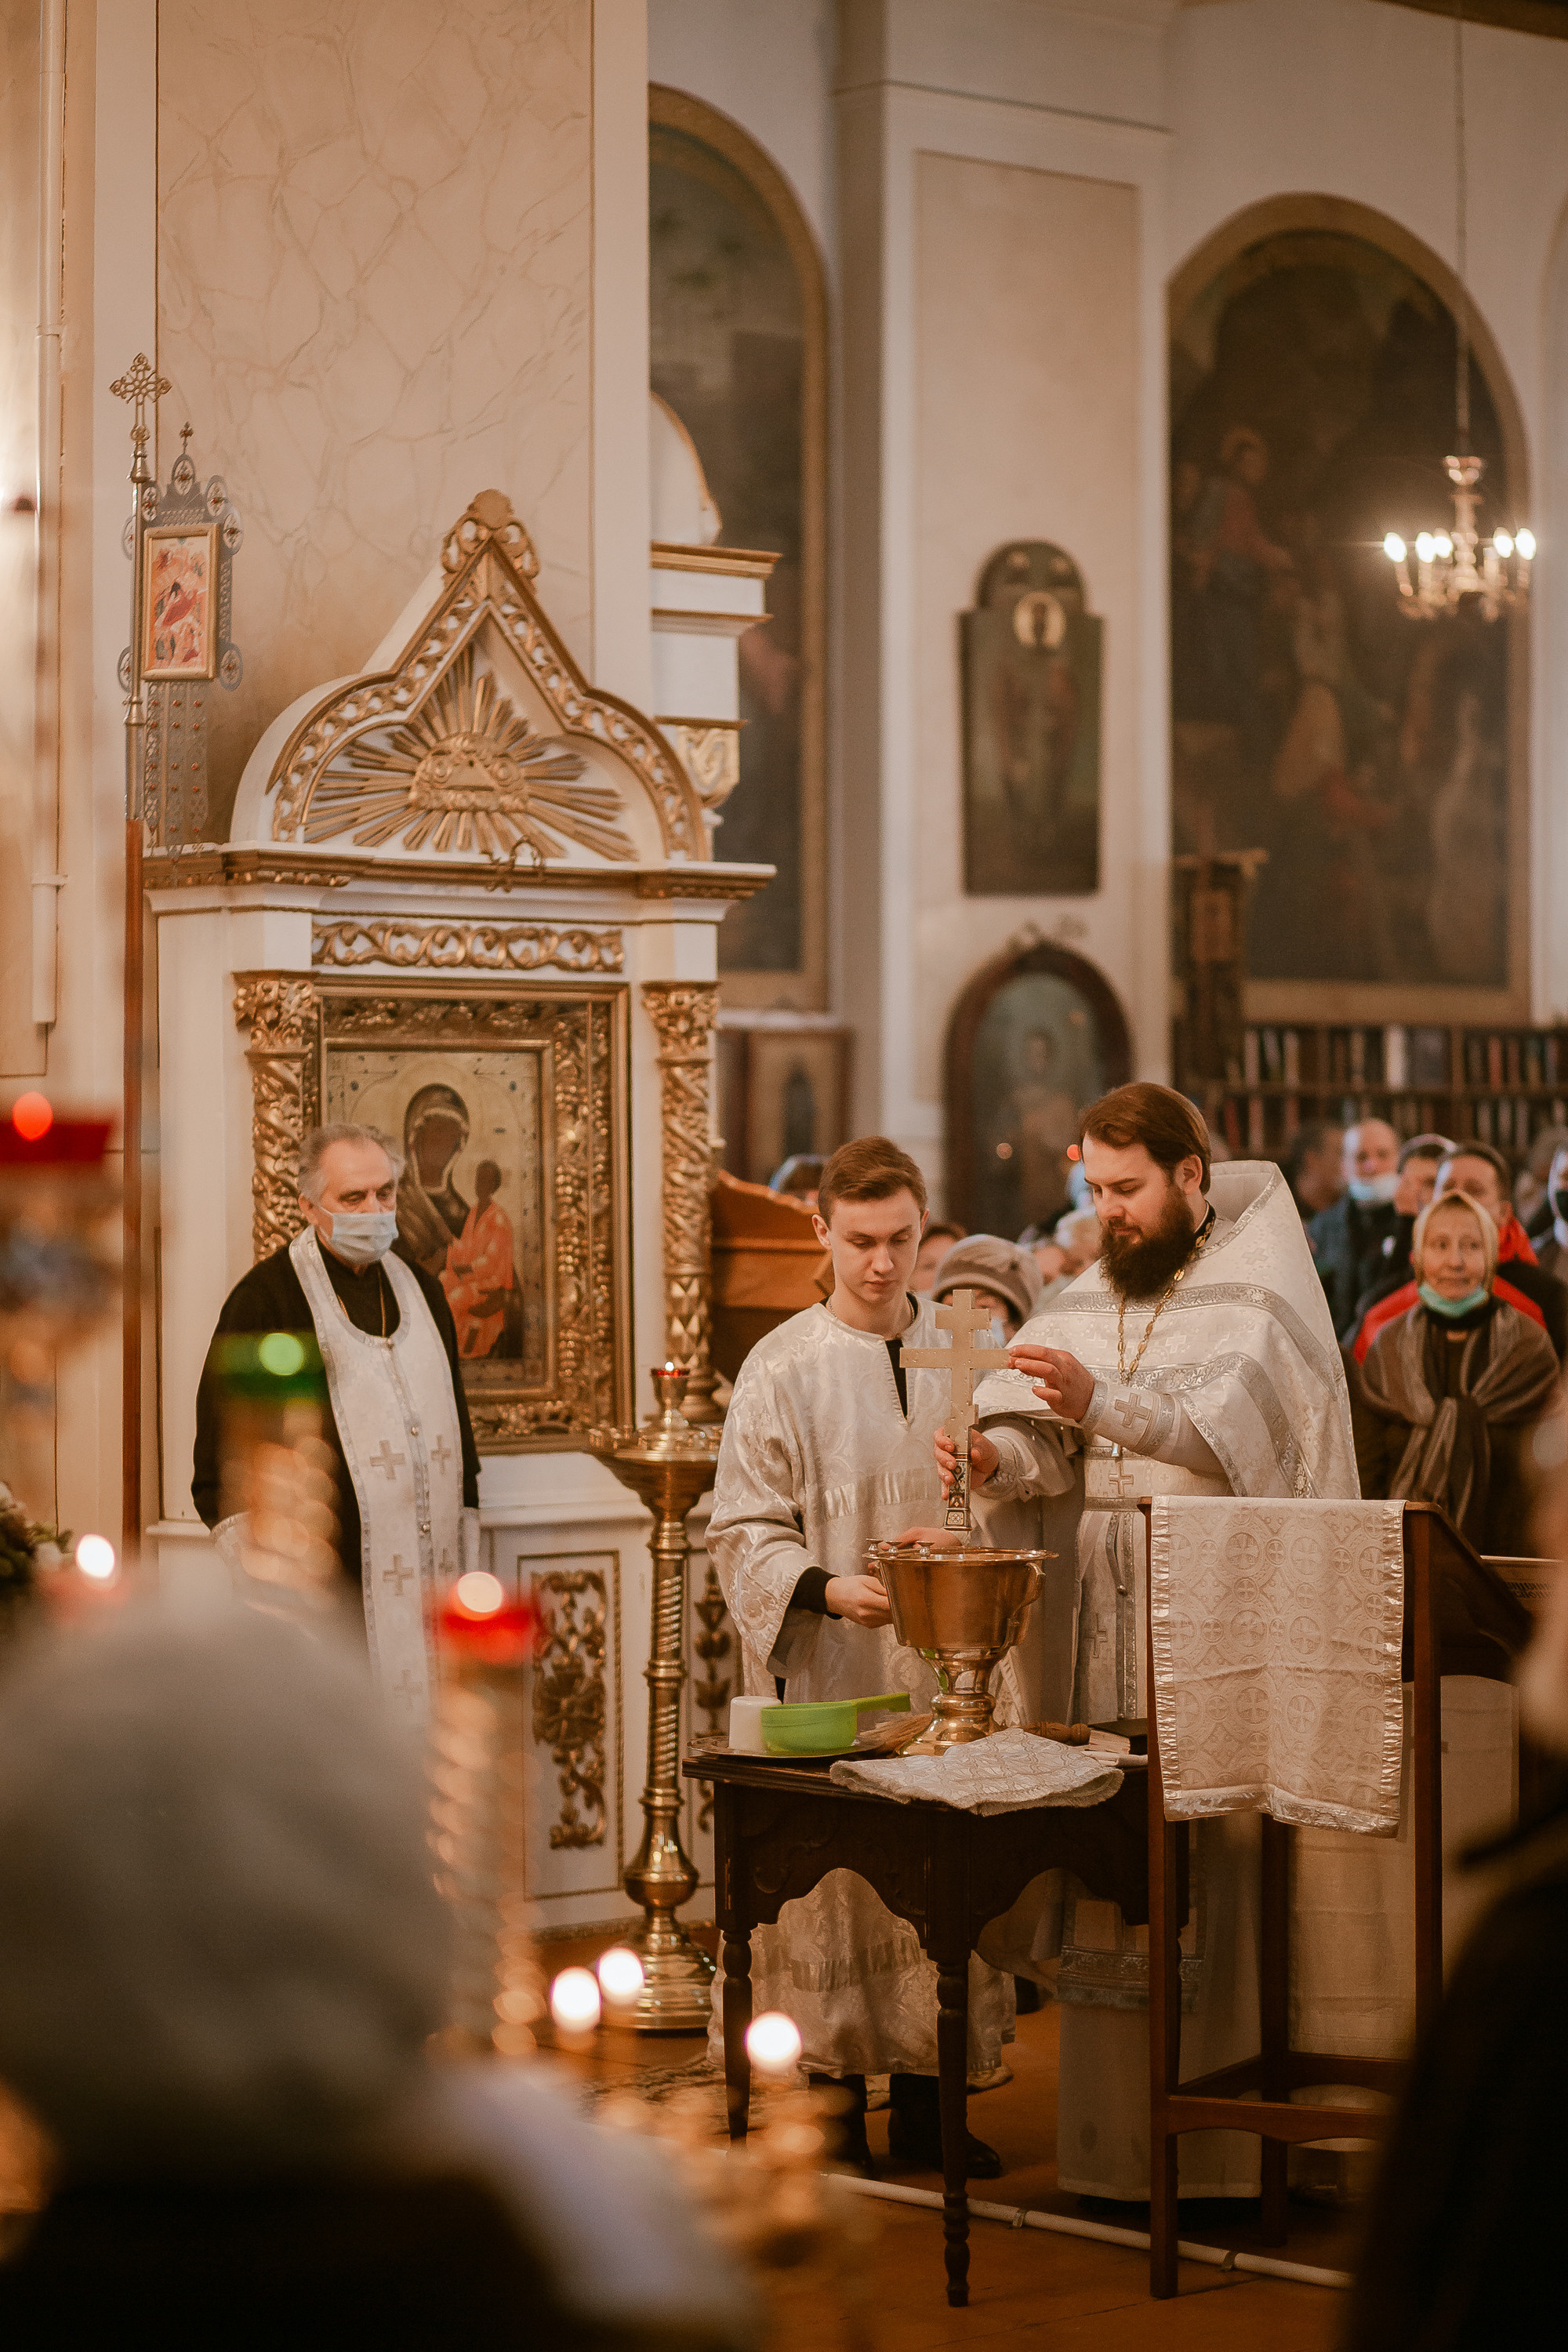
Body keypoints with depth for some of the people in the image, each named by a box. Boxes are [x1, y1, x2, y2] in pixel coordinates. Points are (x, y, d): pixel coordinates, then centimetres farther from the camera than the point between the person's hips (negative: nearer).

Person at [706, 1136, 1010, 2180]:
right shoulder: (784, 1368, -3)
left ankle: (929, 2103, 15)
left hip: (944, 1665, 4)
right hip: (832, 1673, -3)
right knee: (835, 1882, -2)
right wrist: (829, 1589, -21)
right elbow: (745, 1531, -4)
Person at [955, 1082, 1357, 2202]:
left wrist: (1100, 1403, -31)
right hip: (1111, 1626, 5)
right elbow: (1052, 1444, 3)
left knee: (1220, 1867, -7)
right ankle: (1121, 2144, 11)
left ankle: (1237, 2143, -1)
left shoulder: (1259, 1290, -2)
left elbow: (1226, 1424, -19)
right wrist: (997, 1458, -19)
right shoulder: (1093, 1298, 15)